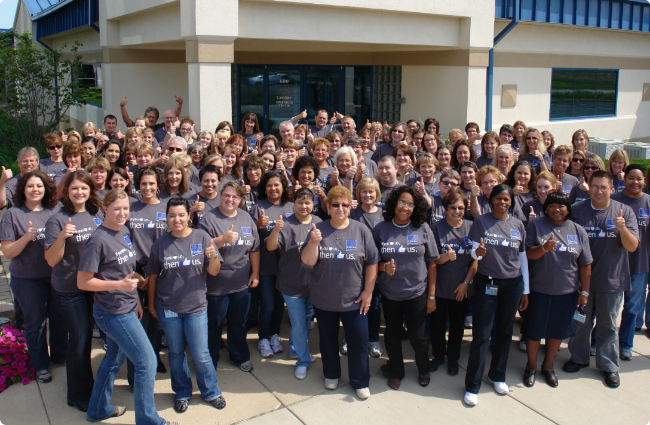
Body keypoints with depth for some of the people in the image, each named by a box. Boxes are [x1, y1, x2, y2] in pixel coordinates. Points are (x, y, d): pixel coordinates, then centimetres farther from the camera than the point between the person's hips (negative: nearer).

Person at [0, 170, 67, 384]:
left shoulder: (55, 211, 2)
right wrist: (26, 237, -24)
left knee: (60, 318, 14)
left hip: (57, 275, 3)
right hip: (28, 279, -3)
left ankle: (60, 356, 36)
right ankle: (40, 365, 28)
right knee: (35, 322, 11)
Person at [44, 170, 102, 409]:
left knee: (88, 334, 18)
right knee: (80, 339, 2)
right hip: (69, 289, -5)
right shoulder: (57, 220, -13)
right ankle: (80, 395, 20)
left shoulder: (96, 214, 3)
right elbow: (51, 260, -15)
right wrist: (62, 237, -29)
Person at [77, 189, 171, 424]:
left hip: (126, 309, 8)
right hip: (113, 313, -8)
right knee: (147, 362, -4)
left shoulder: (124, 232, 6)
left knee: (114, 359, 22)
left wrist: (135, 298, 17)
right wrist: (120, 285, -23)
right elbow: (83, 282, -17)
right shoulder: (98, 240, -19)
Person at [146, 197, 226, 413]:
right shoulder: (160, 243, -2)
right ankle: (182, 393, 34)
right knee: (176, 353, 15)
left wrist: (213, 258, -26)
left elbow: (213, 271, -5)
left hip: (196, 306, -1)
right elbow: (153, 276, 6)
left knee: (200, 354, 4)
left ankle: (211, 391, 26)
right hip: (167, 308, 1)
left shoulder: (202, 237, -5)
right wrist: (151, 305, 9)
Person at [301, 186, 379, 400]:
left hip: (354, 299, -1)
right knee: (328, 339, 17)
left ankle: (360, 381, 24)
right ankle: (331, 374, 39)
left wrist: (368, 291, -6)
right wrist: (313, 242, -28)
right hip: (324, 299, 1)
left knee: (359, 340, 5)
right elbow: (308, 261, -10)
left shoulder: (361, 231, -5)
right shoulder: (319, 230, -4)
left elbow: (372, 262, -2)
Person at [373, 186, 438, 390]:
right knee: (392, 335, 14)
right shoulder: (381, 229, -5)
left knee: (417, 337, 7)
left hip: (416, 293, -1)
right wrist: (384, 267, -20)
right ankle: (396, 371, 40)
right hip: (389, 294, 1)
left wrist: (431, 295, -2)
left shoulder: (422, 229, -6)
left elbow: (432, 262, -2)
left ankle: (423, 370, 38)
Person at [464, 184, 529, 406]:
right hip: (486, 282, -3)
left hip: (513, 283, 3)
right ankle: (472, 385, 5)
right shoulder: (480, 221, -2)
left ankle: (497, 375, 29)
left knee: (505, 331, 11)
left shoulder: (518, 224, 6)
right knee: (481, 334, -4)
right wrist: (478, 252, -30)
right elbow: (473, 253, -5)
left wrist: (525, 290, 10)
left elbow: (523, 258, 11)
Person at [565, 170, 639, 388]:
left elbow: (632, 246, -11)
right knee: (581, 321, 15)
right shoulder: (578, 211, -3)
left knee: (608, 324, 11)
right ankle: (579, 358, 33)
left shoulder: (625, 212, -6)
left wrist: (622, 229, -29)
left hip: (611, 279, -1)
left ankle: (609, 365, 26)